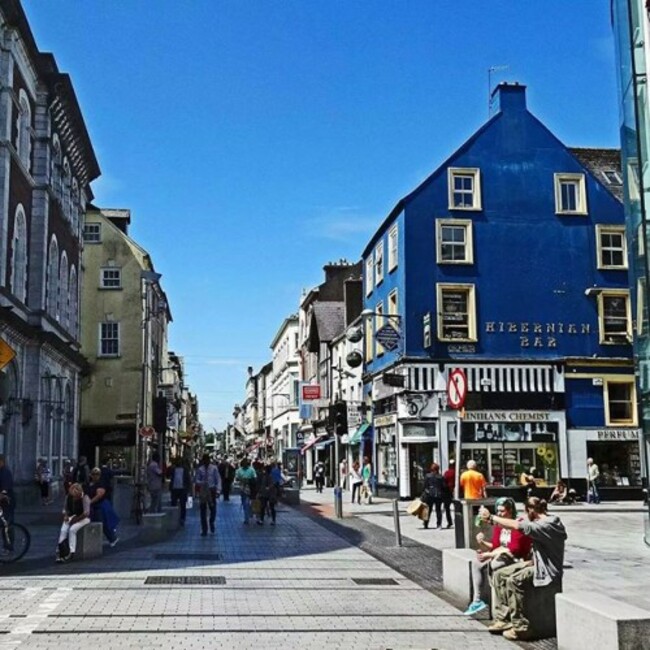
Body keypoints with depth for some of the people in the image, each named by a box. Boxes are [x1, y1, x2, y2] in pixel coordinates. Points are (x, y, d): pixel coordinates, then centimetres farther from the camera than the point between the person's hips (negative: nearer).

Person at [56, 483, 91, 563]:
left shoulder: (85, 498, -18)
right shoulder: (68, 497, 1)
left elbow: (86, 513, -20)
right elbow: (65, 509, 14)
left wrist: (76, 519, -19)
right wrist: (65, 516, -6)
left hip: (83, 518, -6)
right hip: (71, 517, 6)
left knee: (72, 529, -30)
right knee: (63, 530, -22)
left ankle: (71, 552, -26)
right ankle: (60, 550, -26)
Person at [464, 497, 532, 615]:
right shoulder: (499, 525, 7)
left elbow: (514, 549, -22)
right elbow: (495, 546, 9)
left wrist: (490, 555, -22)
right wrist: (482, 543, -13)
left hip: (517, 559, -8)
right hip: (502, 556, 9)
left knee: (492, 565, -32)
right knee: (476, 562, -7)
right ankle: (476, 600, -10)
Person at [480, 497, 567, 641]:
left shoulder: (547, 525, -24)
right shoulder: (544, 521, 7)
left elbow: (516, 525, -30)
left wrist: (491, 517, -24)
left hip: (547, 570, -10)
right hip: (538, 563, 10)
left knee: (514, 581, -30)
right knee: (499, 575, 2)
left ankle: (521, 628, -20)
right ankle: (503, 619, 3)